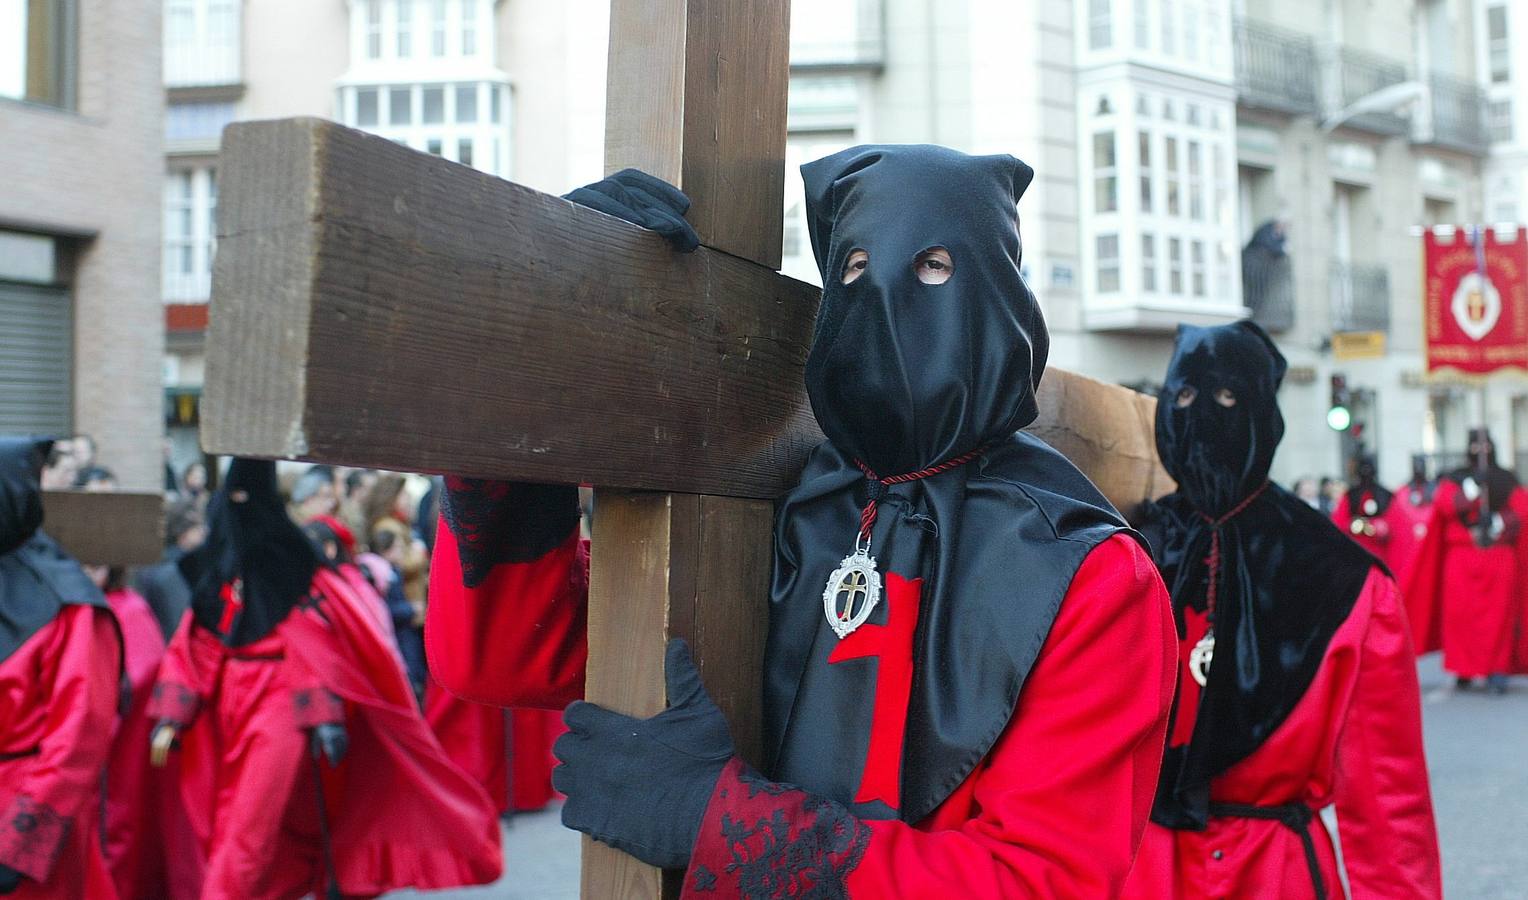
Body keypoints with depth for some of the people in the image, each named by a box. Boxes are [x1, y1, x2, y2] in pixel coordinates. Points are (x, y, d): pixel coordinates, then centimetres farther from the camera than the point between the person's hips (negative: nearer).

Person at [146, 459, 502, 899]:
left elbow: (318, 648, -8)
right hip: (228, 710, 6)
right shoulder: (214, 576, 11)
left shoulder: (294, 569, -4)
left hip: (280, 709, -6)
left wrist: (326, 717, -17)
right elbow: (189, 650, 7)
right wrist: (169, 720, -1)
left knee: (245, 829, -12)